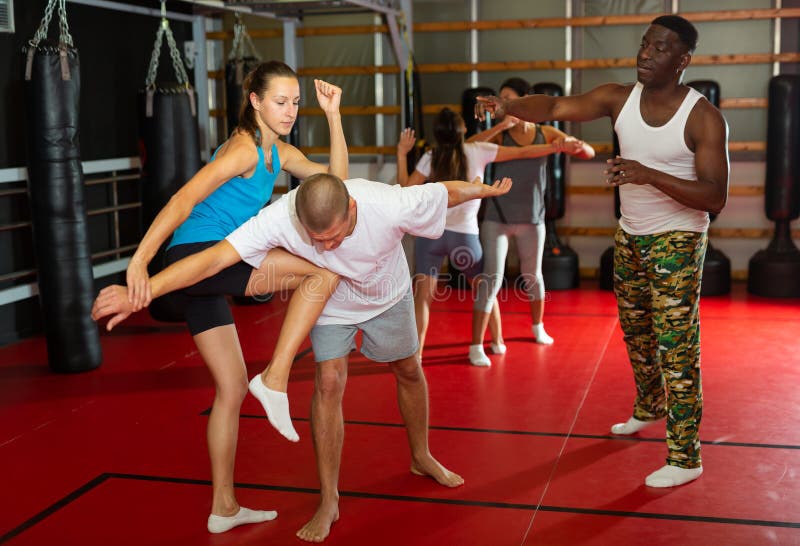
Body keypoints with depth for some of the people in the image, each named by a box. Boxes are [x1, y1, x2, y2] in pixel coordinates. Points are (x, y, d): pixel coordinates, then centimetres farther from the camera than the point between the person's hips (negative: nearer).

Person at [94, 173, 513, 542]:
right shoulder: (280, 219, -41)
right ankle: (329, 501, 1)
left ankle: (421, 458, 42)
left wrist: (486, 190, -2)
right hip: (331, 303, -1)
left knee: (409, 372, 15)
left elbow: (448, 191, -22)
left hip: (388, 296, 1)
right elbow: (215, 256, -46)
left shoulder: (391, 206, -41)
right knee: (329, 383, -13)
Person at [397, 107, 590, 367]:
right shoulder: (477, 151, -1)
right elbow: (521, 153, -1)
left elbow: (406, 189, 2)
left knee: (423, 295, -4)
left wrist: (402, 153, 9)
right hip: (465, 235, 1)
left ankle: (416, 353, -15)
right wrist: (558, 147, 2)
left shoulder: (431, 158, 0)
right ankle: (497, 342, 36)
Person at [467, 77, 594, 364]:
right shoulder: (499, 134, -5)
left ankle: (538, 327, 44)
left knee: (532, 275, 19)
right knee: (492, 278, -11)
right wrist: (499, 126, -29)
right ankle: (476, 346, -7)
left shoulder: (546, 133, 0)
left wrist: (574, 144, -25)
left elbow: (589, 153, -2)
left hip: (532, 219, 3)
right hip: (497, 218, -2)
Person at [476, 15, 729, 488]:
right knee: (636, 334, 21)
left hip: (677, 243, -6)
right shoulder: (619, 98, -5)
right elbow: (556, 107, -17)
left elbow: (716, 199, -22)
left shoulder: (704, 119, -18)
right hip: (630, 237, 6)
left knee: (676, 348, -7)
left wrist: (650, 175, -34)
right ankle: (649, 407, 45)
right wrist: (508, 106, -38)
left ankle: (686, 458, 2)